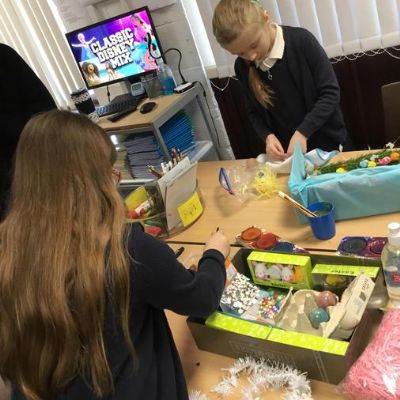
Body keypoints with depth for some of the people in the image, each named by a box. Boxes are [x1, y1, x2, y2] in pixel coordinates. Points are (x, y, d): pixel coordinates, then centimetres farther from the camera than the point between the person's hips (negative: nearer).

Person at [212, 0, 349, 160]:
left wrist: (302, 132, -25)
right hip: (285, 149, 3)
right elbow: (253, 111, 5)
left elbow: (330, 92, -16)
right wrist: (267, 136, -14)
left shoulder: (301, 41, -19)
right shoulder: (242, 67, -6)